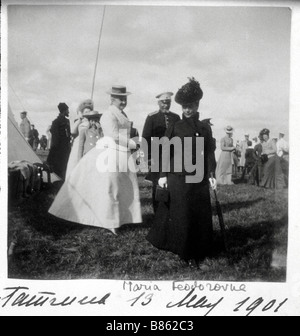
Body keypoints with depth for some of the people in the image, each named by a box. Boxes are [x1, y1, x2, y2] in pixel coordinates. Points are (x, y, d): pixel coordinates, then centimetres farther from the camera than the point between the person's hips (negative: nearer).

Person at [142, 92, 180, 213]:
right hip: (157, 158, -2)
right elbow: (145, 138, -1)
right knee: (157, 186, 2)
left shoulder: (176, 117, 11)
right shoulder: (152, 117, 2)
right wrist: (151, 157, -8)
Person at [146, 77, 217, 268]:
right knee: (179, 215, 4)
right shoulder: (175, 127, 3)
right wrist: (163, 175, -4)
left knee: (201, 215, 5)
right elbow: (166, 152, 1)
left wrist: (211, 175, 0)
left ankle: (198, 252, 18)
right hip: (178, 178, -2)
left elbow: (210, 153, 8)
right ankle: (183, 252, 21)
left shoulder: (205, 128, 9)